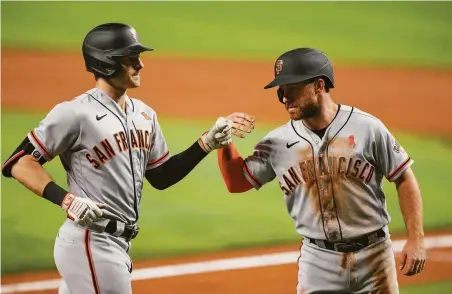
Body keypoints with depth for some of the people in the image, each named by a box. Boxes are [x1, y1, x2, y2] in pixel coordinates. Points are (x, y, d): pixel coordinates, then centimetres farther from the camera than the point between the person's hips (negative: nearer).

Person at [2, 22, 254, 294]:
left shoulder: (144, 114, 11)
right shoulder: (76, 113, -13)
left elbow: (161, 177, 18)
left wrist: (207, 144, 7)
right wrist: (67, 200, -23)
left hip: (121, 243, 8)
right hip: (91, 243, -8)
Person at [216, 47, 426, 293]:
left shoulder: (366, 128, -8)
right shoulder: (278, 142, 0)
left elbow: (404, 179, -2)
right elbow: (237, 182, 7)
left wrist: (416, 238, -8)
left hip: (373, 255, -2)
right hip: (318, 262, 2)